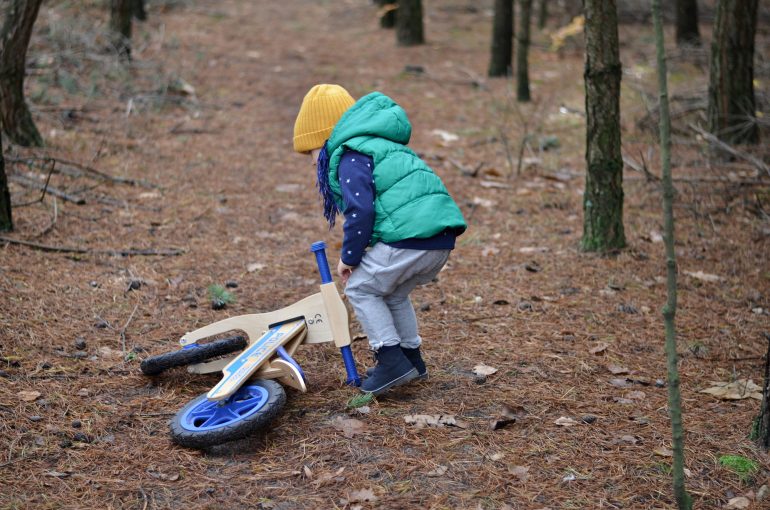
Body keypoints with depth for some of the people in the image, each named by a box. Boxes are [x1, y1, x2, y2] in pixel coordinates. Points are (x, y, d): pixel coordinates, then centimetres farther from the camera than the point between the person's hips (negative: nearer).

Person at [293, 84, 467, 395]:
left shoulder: (350, 156, -2)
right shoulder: (382, 146, 29)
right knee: (393, 293, 28)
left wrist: (349, 256, -1)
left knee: (360, 288, 8)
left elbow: (360, 210, -14)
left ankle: (392, 360, 3)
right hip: (441, 239, 9)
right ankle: (411, 359, 32)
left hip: (410, 237, -9)